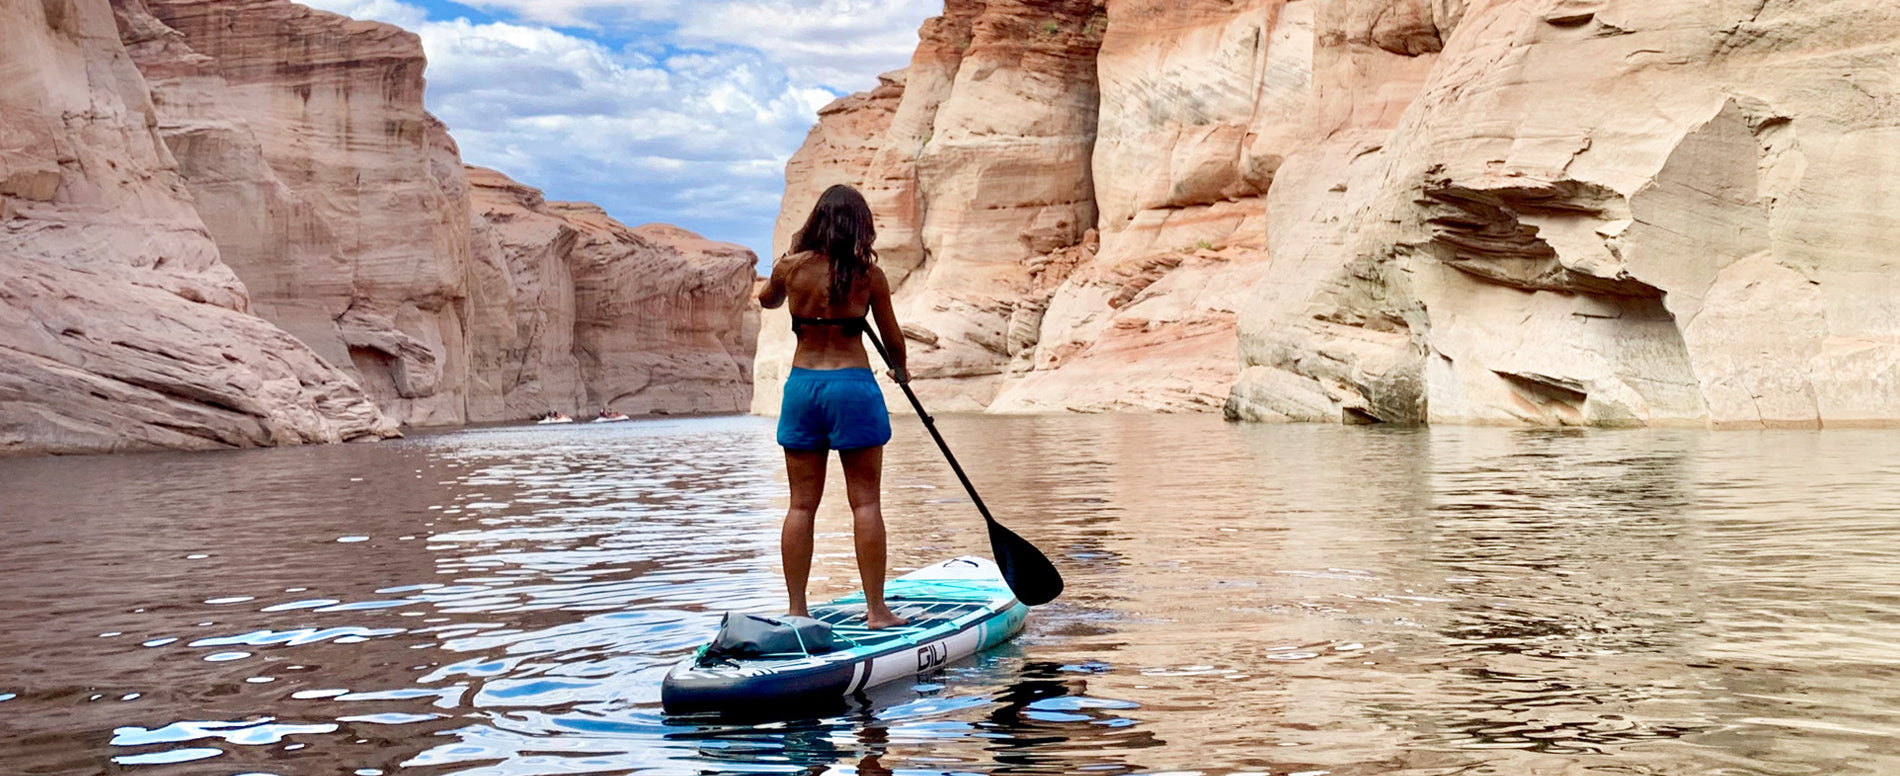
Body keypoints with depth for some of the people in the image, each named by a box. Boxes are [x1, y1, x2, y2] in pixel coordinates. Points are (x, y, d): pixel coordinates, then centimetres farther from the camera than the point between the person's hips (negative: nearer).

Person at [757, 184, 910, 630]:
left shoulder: (791, 267, 0)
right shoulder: (869, 275, -6)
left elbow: (767, 300, 22)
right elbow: (892, 337, 5)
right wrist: (900, 370, 25)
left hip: (801, 385, 3)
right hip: (853, 385, -3)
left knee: (802, 504, 7)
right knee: (865, 502, 3)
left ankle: (797, 609, 11)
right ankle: (875, 609, 5)